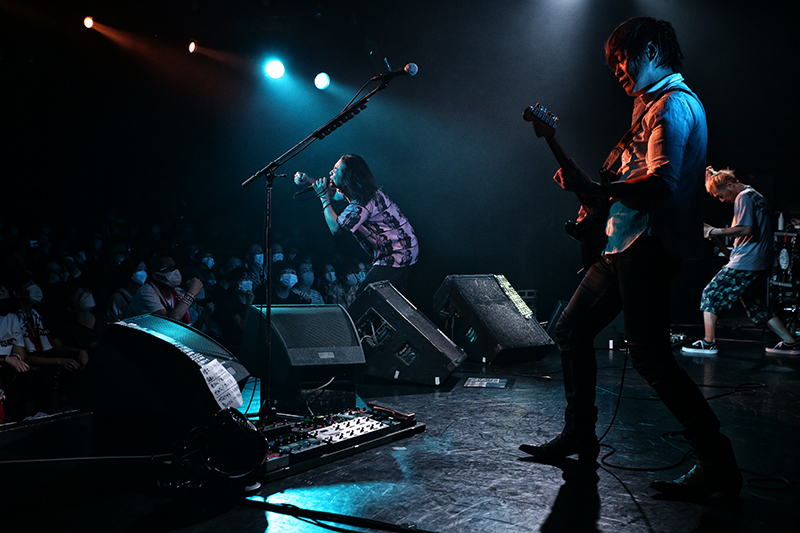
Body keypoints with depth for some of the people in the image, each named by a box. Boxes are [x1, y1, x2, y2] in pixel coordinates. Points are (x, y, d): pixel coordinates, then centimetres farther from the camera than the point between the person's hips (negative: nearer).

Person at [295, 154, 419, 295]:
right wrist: (307, 180, 14)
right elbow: (333, 192, 27)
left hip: (396, 256, -10)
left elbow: (335, 228, -26)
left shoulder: (364, 201, -25)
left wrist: (324, 197, -16)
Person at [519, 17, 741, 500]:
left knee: (650, 355, -13)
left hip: (648, 245, -11)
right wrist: (597, 194, 18)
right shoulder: (652, 106, 23)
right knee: (572, 330, 12)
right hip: (624, 244, 11)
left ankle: (718, 463, -4)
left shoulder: (673, 103, -10)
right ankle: (580, 437, 21)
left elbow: (661, 182, -24)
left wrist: (595, 190, -28)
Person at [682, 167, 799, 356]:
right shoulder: (755, 195, 19)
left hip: (746, 262, -10)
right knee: (753, 303, 17)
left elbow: (746, 229, -21)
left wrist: (718, 231, -19)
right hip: (761, 262, 10)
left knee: (710, 294, -5)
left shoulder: (744, 197, -11)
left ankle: (708, 343, -8)